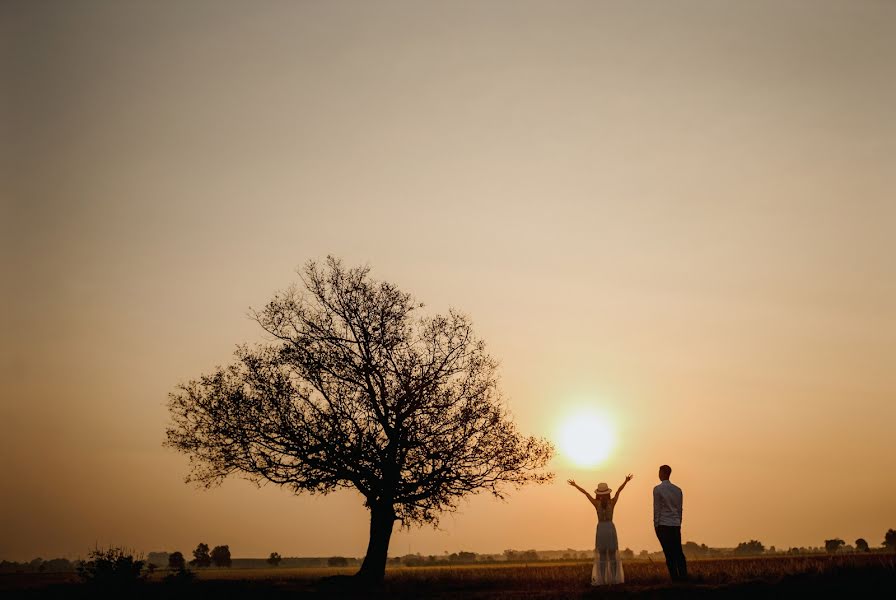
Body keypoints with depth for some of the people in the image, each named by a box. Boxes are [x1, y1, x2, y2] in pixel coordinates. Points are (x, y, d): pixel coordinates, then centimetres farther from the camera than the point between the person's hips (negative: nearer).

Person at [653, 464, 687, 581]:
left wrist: (656, 525, 0)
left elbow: (657, 509, -5)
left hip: (663, 525, -5)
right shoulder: (678, 489, 11)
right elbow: (680, 509, 14)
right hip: (676, 525, 5)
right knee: (678, 552, 7)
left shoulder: (658, 489, -5)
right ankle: (683, 576, 0)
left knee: (669, 553, -2)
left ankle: (675, 577, -3)